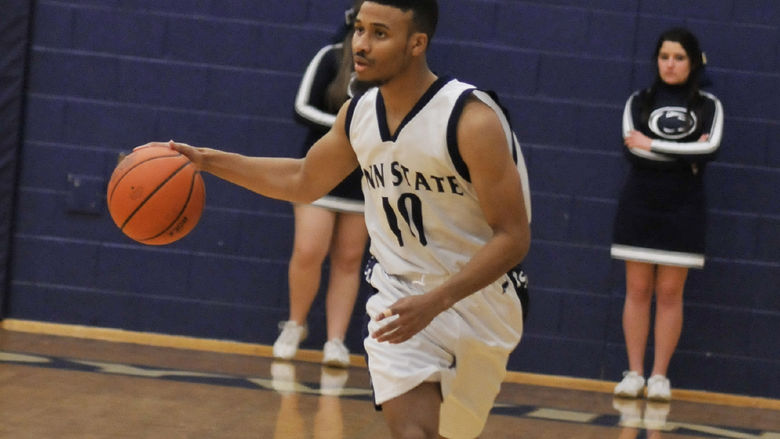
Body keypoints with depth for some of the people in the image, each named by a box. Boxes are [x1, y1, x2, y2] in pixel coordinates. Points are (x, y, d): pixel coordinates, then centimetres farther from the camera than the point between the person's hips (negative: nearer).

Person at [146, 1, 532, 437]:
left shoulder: (472, 120, -23)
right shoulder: (359, 113, -3)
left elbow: (513, 237, -22)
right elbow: (302, 180, 17)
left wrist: (434, 302, -31)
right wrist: (209, 160, 8)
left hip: (480, 297, -3)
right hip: (401, 293, 3)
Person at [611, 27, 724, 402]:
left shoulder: (708, 107, 4)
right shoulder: (639, 102, 5)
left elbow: (710, 148, -14)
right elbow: (633, 149, -10)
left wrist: (653, 145, -13)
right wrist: (687, 155, -14)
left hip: (683, 210, -1)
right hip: (639, 206, 1)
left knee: (670, 293, 1)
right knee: (638, 290, 0)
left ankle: (660, 376, 4)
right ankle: (634, 373, 4)